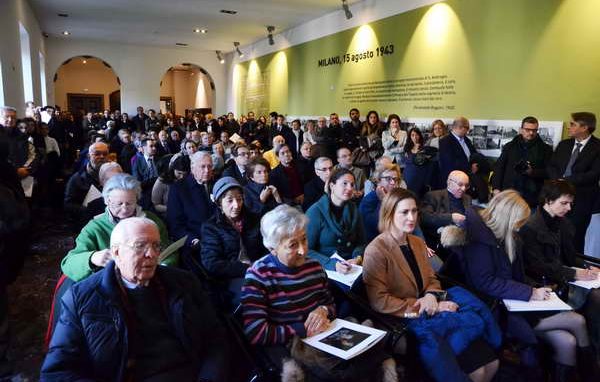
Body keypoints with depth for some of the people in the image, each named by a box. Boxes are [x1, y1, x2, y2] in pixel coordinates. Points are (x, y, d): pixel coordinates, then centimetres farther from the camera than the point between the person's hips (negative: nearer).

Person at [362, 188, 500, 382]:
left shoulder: (418, 243, 12)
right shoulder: (376, 251, -12)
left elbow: (431, 279, 16)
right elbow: (379, 302, -16)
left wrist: (431, 297, -8)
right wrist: (427, 307, -16)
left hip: (425, 313, 7)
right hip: (401, 321, -6)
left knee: (489, 362, -11)